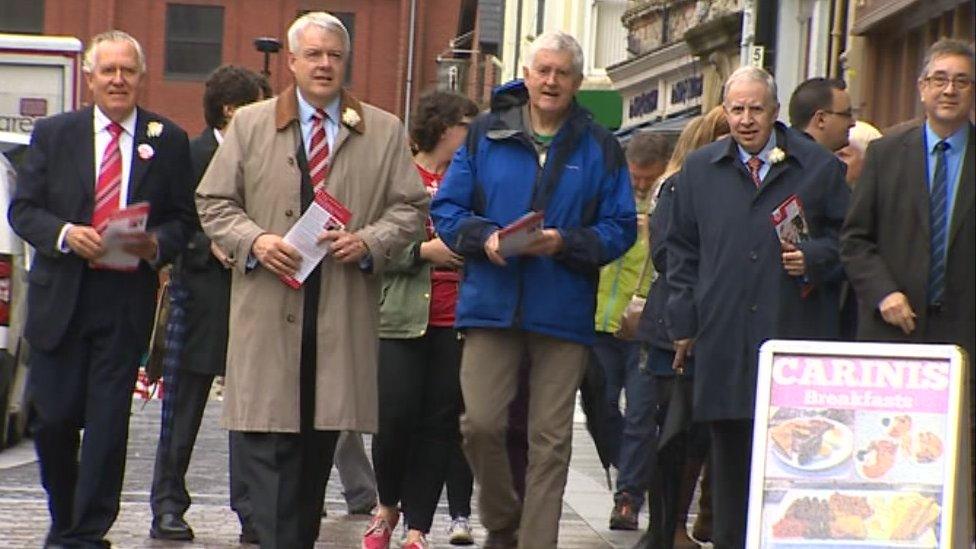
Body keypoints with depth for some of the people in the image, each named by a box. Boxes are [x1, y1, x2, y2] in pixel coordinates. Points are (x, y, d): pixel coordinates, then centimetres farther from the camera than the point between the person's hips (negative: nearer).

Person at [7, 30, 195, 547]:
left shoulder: (167, 141, 6)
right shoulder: (53, 133, 7)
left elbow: (183, 219, 7)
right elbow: (22, 209, 4)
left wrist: (155, 244, -13)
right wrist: (64, 234, -14)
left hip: (127, 301, -1)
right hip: (60, 297, 1)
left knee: (108, 423, -3)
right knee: (54, 418, 4)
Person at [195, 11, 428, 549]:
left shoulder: (384, 132, 10)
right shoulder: (249, 125, 9)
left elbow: (409, 207, 10)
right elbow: (214, 202, 9)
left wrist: (369, 242, -9)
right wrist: (254, 240, -9)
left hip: (344, 316, 1)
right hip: (269, 309, -1)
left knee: (321, 444, 7)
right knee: (269, 443, -7)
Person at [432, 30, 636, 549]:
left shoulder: (599, 147, 5)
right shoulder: (485, 135, 6)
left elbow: (619, 228, 2)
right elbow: (446, 209, 6)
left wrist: (565, 243, -14)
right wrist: (484, 237, -13)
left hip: (563, 310, 0)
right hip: (492, 304, 0)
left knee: (551, 438, 1)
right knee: (480, 423, -6)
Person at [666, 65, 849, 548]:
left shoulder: (820, 167, 6)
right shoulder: (700, 169, 13)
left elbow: (845, 237, 12)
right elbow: (681, 249, 17)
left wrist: (813, 259, -9)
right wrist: (683, 321, 10)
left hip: (795, 332, -2)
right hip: (723, 336, 2)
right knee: (729, 450, 5)